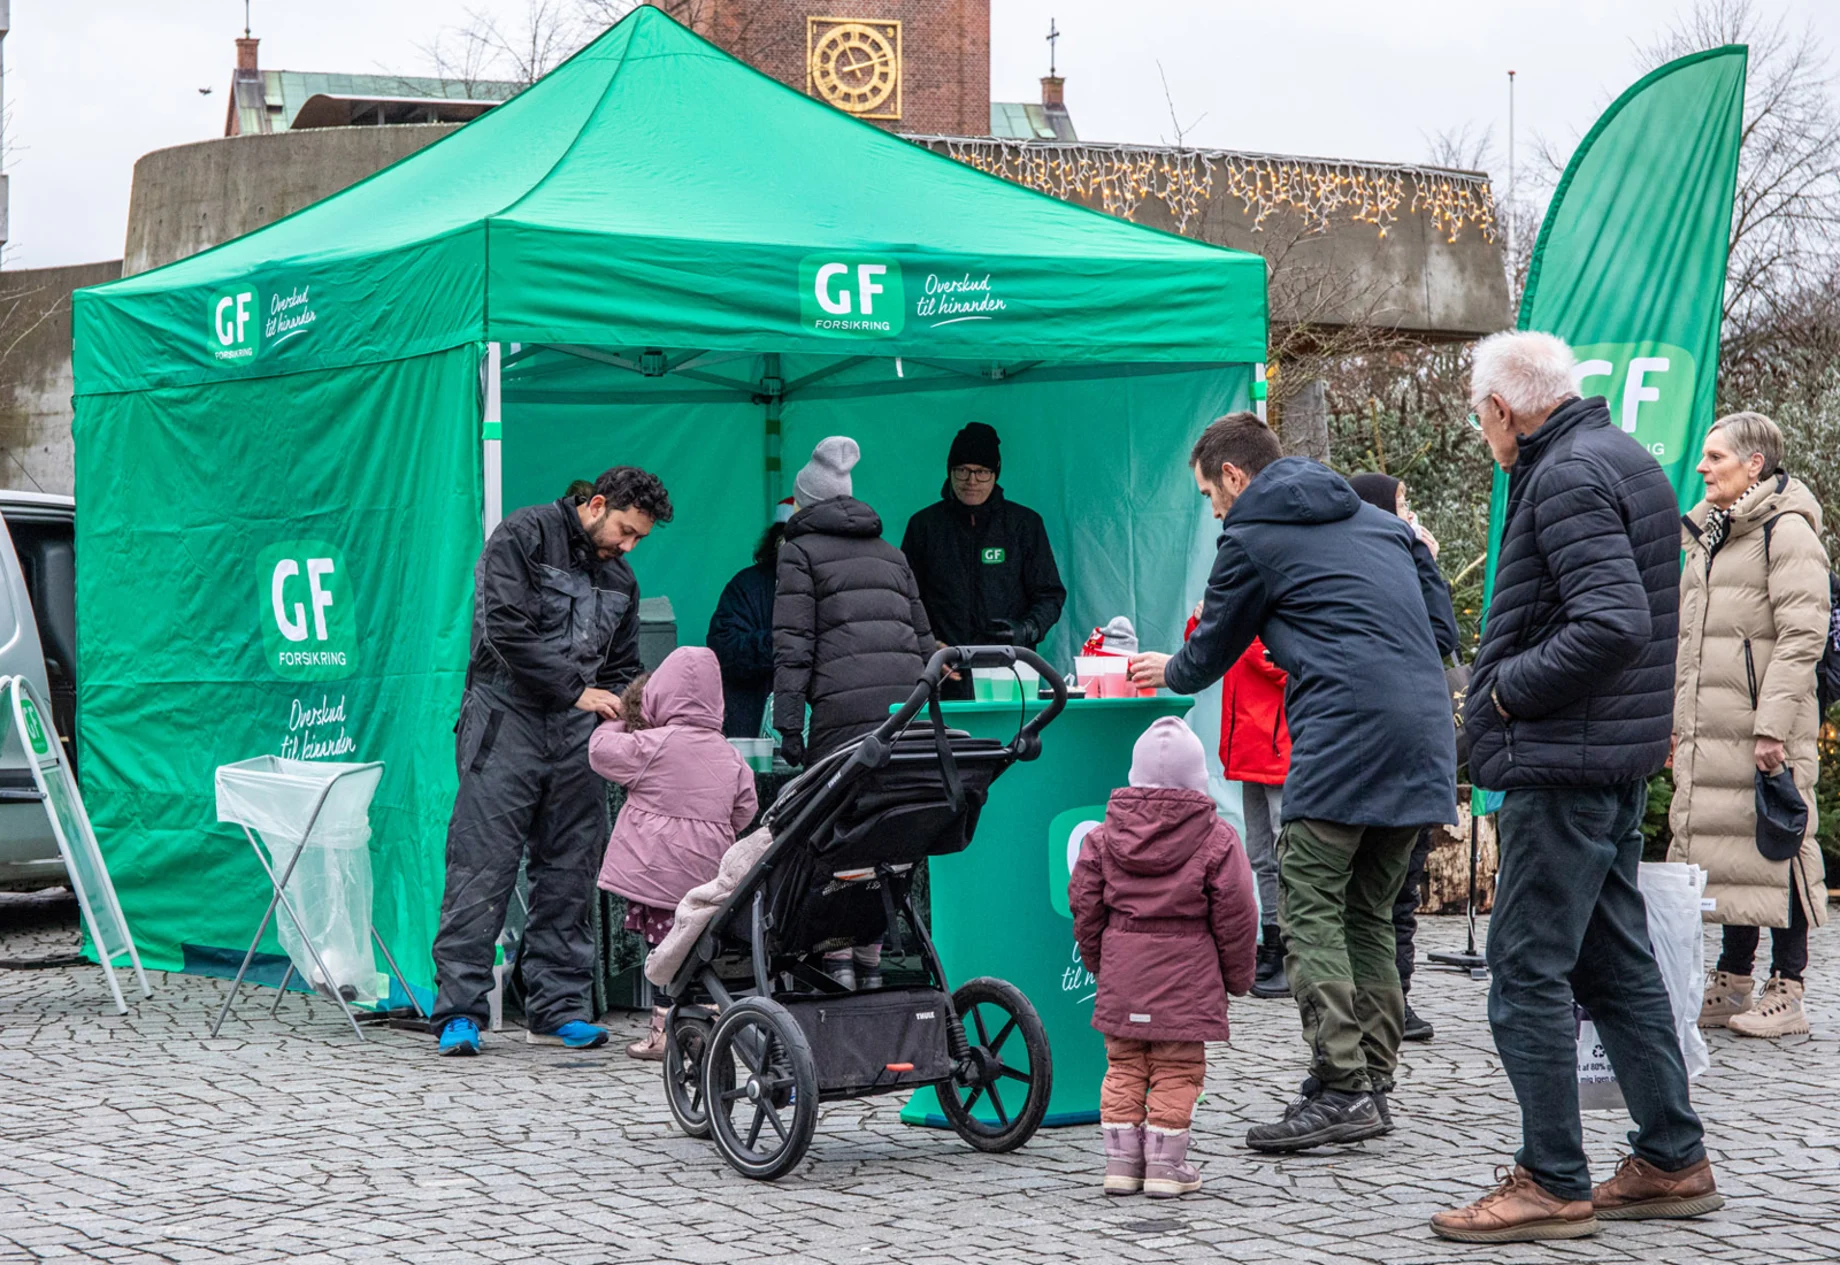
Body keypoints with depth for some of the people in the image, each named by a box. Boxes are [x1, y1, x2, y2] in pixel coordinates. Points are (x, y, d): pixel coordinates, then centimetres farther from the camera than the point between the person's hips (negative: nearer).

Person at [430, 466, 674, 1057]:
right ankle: (459, 1011, -8)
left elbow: (622, 669, 24)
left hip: (576, 733, 7)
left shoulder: (619, 579, 18)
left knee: (570, 872, 5)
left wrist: (620, 717, 2)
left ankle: (558, 1008, 11)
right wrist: (576, 691, -16)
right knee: (483, 867, -9)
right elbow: (507, 630, -15)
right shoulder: (523, 536, -4)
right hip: (508, 720, -7)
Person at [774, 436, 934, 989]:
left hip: (845, 706, -5)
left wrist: (788, 724, -3)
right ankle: (871, 957, 10)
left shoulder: (802, 551, 8)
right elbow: (924, 638, 24)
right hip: (907, 700, 5)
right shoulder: (890, 552, 25)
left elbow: (793, 644, -1)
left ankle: (838, 955, -6)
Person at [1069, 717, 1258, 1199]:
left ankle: (1121, 1159, 11)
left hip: (1122, 972, 3)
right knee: (1176, 1070, 3)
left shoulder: (1105, 835, 3)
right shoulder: (1215, 838, -5)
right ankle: (1165, 1163, 2)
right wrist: (1237, 974, 9)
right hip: (1187, 975, -3)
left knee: (1124, 1066, 12)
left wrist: (1097, 960, 19)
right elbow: (1234, 914, -4)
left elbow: (1085, 904, 6)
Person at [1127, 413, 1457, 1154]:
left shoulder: (1254, 539, 5)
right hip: (1423, 731, 8)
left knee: (1310, 909, -5)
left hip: (1346, 732, -8)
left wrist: (1169, 672, 37)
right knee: (1367, 914, 13)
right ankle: (1373, 1083, 11)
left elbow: (1211, 653, 15)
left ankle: (1341, 1088, -14)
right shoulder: (1378, 520, 24)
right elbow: (1439, 615, 25)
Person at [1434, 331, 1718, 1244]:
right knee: (1615, 963, 15)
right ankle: (1673, 1162, 20)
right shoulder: (1623, 457, 16)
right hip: (1620, 758, 10)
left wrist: (1510, 688, -15)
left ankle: (1554, 1185, -2)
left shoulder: (1567, 476, -16)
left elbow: (1611, 623, -27)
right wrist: (1516, 678, 14)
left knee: (1528, 972, -5)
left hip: (1562, 760, -10)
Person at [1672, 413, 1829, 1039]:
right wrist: (1676, 717, 21)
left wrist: (1773, 726, -21)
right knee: (1726, 846, 10)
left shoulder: (1786, 530, -9)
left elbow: (1802, 634, -16)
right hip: (1710, 731, 9)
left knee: (1775, 847, -5)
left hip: (1764, 728, -8)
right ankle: (1732, 984, 16)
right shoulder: (1708, 535, 19)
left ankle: (1786, 993, -1)